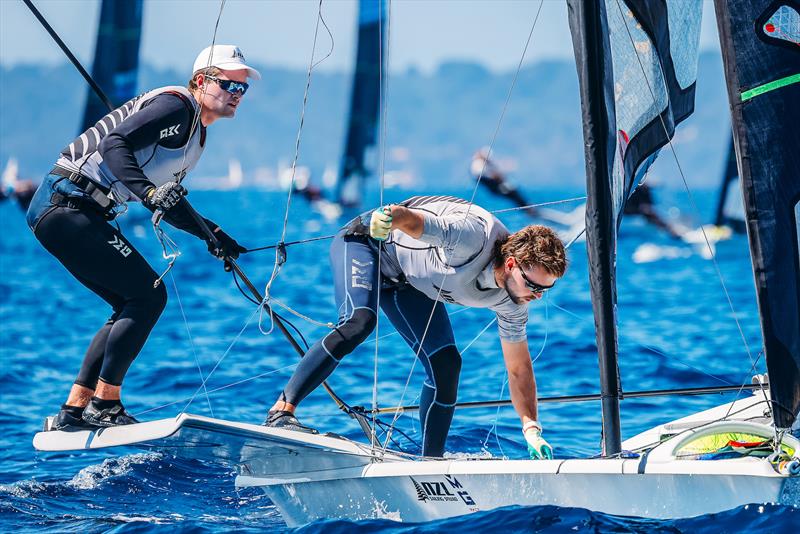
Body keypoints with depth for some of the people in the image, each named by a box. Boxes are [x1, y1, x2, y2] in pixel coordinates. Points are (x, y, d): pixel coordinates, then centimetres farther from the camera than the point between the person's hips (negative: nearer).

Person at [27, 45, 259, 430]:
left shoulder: (196, 132, 20)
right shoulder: (176, 106, -11)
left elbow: (168, 202, 25)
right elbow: (115, 142, -24)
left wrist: (213, 235, 20)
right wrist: (149, 192, -36)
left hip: (68, 210, 11)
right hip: (66, 203, -11)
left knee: (134, 306, 10)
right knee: (148, 294, -12)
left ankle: (72, 412, 9)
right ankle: (104, 405, -7)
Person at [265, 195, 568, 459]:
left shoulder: (510, 303, -13)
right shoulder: (473, 235, -36)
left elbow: (519, 369, -5)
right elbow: (415, 220, -47)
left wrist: (531, 429, -15)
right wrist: (390, 217, -72)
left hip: (406, 283, 7)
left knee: (446, 365, -7)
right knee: (360, 322, -33)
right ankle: (280, 411, -34)